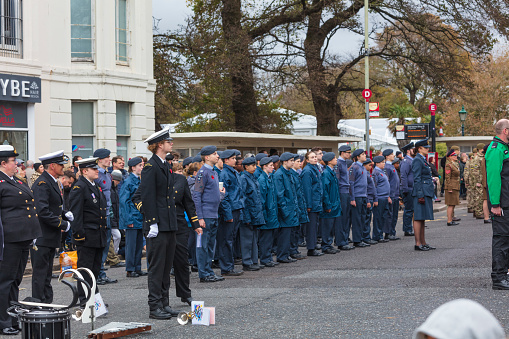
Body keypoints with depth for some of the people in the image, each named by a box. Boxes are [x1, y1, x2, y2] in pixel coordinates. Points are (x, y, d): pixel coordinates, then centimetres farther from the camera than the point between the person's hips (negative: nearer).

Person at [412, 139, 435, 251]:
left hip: (426, 193, 10)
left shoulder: (423, 160, 18)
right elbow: (417, 179, -17)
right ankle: (418, 243, -7)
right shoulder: (417, 160, -12)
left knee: (423, 218, 12)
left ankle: (423, 243, 15)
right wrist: (420, 195, -21)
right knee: (419, 218, -8)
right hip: (421, 192, -10)